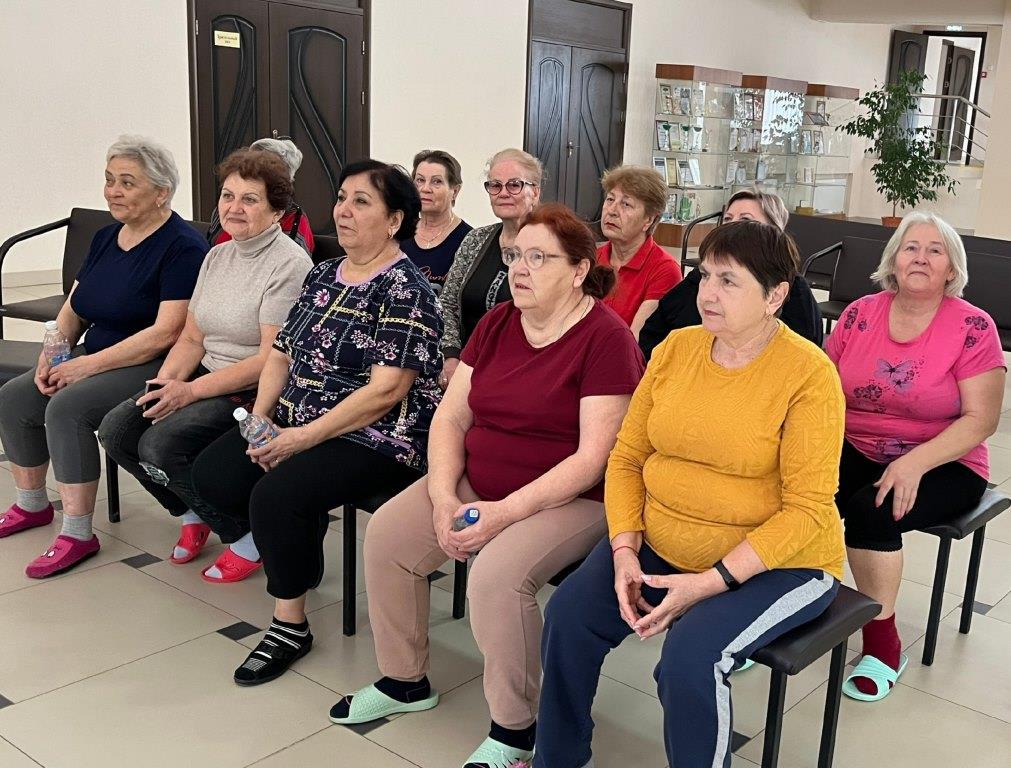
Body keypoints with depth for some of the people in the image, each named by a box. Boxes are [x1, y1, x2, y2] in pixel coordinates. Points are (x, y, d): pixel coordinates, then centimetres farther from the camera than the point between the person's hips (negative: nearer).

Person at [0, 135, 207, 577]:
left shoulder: (182, 247, -14)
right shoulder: (106, 237, 12)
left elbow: (166, 333, -22)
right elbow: (72, 311, 15)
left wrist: (86, 365, -22)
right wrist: (51, 356, -5)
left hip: (152, 365, -8)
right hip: (94, 356, 9)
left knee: (68, 406, -27)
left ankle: (78, 534, -17)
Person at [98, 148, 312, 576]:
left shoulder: (290, 265, -14)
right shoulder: (217, 256, 13)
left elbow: (272, 359, -19)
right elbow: (192, 339, 13)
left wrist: (191, 390, -19)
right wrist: (164, 383, -6)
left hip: (257, 393, -8)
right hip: (208, 380, 8)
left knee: (160, 444, -24)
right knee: (116, 430, -6)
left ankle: (249, 539, -5)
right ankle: (193, 514, 17)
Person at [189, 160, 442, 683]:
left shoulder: (404, 289, -14)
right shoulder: (323, 274, 12)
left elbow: (386, 391, -21)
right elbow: (283, 354, 14)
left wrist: (305, 437, -21)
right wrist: (259, 418, -2)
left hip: (375, 439, -8)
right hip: (295, 424, 9)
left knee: (276, 494, -28)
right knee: (211, 474, -5)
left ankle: (290, 625, -7)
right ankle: (300, 540, 19)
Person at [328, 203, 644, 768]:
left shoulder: (606, 337, -14)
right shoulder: (497, 324, 7)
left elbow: (594, 457, -19)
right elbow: (451, 417, 5)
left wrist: (505, 512, -24)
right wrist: (444, 497, -12)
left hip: (571, 499, -7)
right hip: (476, 482, 7)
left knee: (497, 574, -31)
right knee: (387, 533, -10)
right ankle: (405, 681, 13)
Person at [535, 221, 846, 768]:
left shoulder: (808, 374, -15)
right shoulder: (675, 348, 1)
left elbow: (806, 510, -17)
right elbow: (627, 457, 4)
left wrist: (709, 581, -22)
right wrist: (625, 550, -11)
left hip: (775, 563, -5)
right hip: (661, 548, 5)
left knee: (690, 655, -28)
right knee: (569, 614, -14)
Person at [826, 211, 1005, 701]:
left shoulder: (972, 327, -8)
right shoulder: (860, 314, 2)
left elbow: (981, 419, -12)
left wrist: (914, 463, -24)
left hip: (941, 465, -3)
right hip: (856, 450, 3)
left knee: (871, 511, -30)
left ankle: (882, 643, -11)